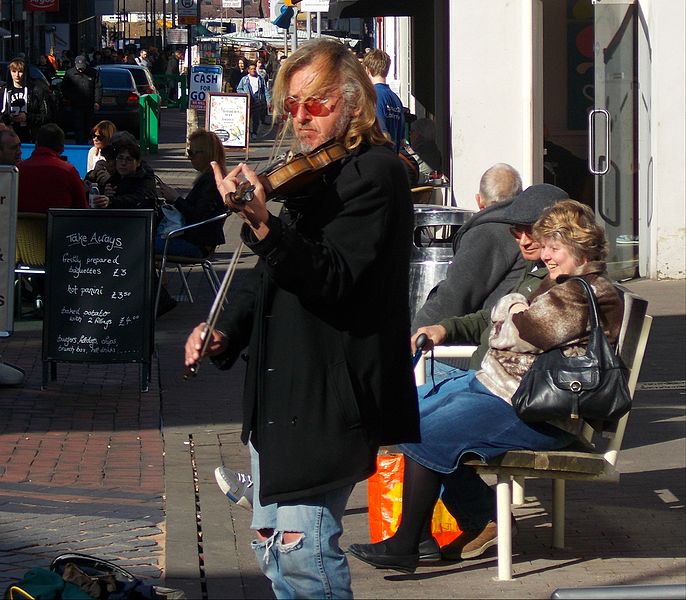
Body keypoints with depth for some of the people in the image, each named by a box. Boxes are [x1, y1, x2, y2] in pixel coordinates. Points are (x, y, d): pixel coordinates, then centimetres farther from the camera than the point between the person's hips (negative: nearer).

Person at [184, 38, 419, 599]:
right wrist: (227, 331, 8)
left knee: (299, 545, -16)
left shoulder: (375, 173, -11)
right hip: (281, 392, 10)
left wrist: (263, 228, -38)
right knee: (275, 547, 15)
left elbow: (331, 277, -24)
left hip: (328, 396, -10)